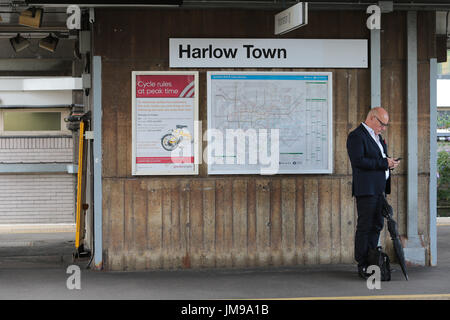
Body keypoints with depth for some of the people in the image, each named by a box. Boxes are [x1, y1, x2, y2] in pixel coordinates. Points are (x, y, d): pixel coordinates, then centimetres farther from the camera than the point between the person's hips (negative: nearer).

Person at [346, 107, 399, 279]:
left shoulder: (377, 136, 20)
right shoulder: (356, 136, -10)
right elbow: (359, 161, -21)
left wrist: (389, 163, 6)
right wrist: (384, 163, -21)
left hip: (379, 189, 10)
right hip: (366, 189, -10)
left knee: (377, 225, 12)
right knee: (365, 226, -6)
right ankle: (362, 266, -1)